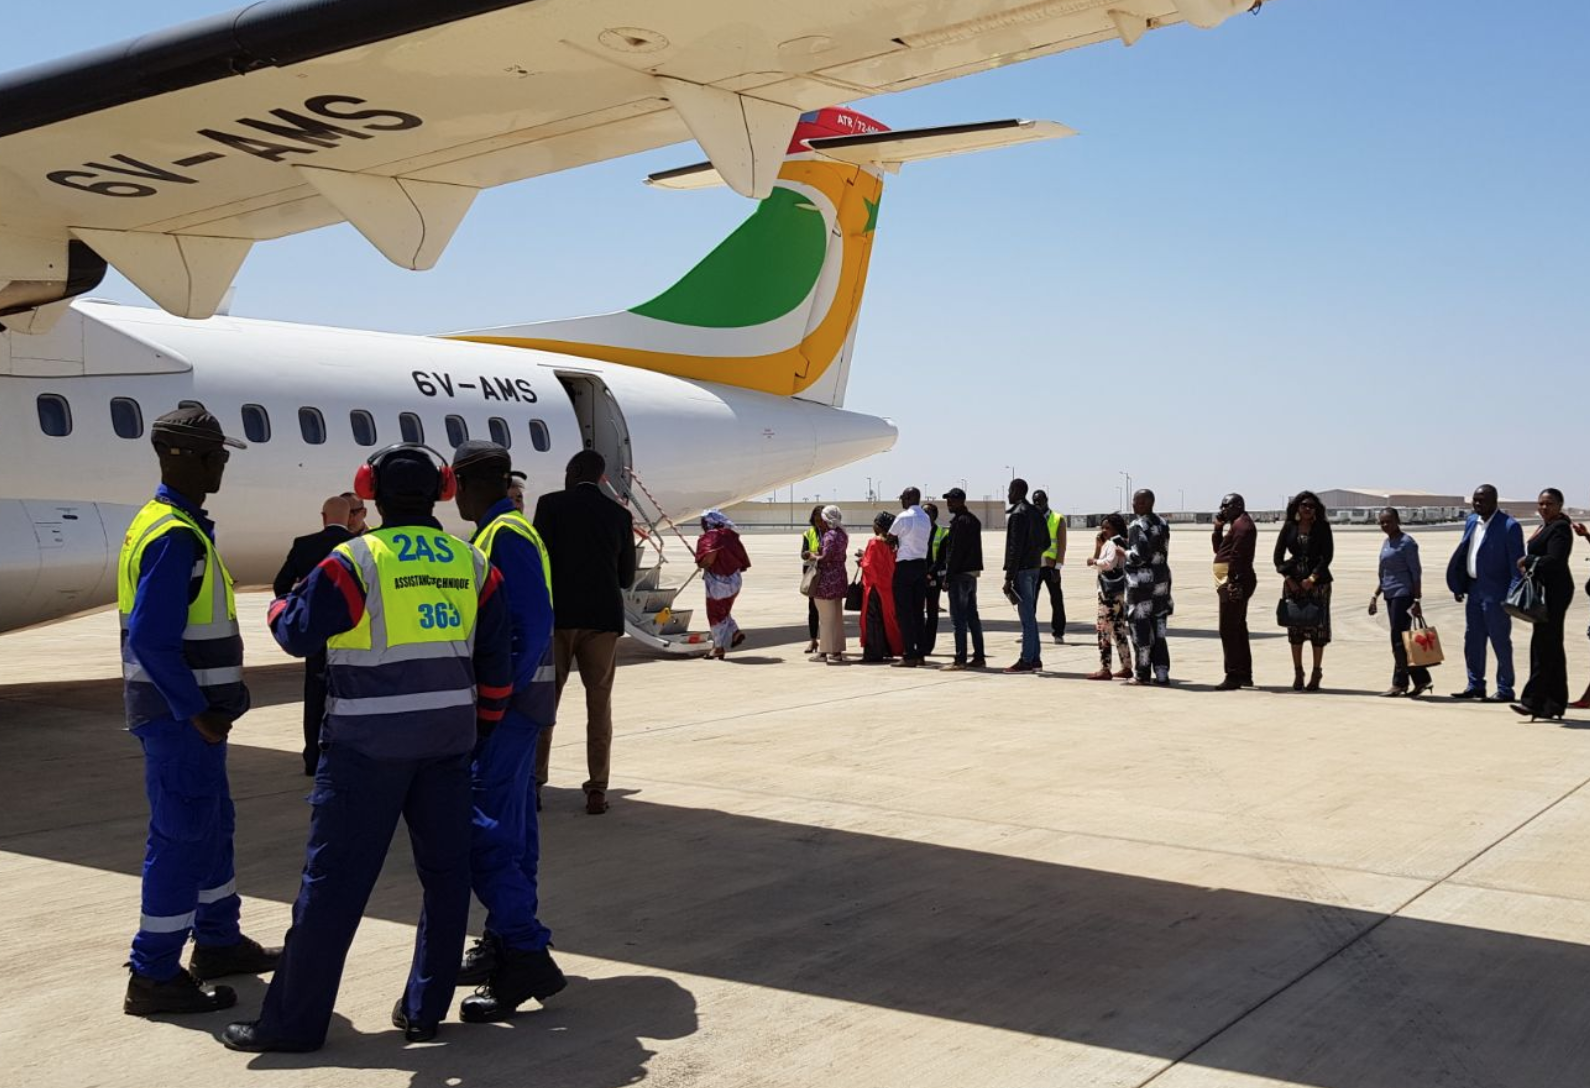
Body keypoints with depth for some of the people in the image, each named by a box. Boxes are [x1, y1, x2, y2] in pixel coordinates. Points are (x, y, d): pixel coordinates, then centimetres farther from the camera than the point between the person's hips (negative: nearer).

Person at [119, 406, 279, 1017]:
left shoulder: (174, 526, 13)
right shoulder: (176, 537, -20)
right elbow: (150, 638, -26)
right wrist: (196, 711, -22)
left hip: (190, 712, 11)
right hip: (179, 715, -11)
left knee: (213, 826, 20)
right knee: (182, 837, -3)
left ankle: (218, 942, 33)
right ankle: (154, 977, 5)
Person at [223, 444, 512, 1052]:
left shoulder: (357, 560, -10)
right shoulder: (472, 563, 4)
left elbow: (297, 634, -5)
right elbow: (496, 660, 7)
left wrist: (279, 604, 17)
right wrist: (483, 723, 19)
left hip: (369, 741, -4)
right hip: (448, 735, 5)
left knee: (333, 878, 2)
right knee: (445, 872, 13)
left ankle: (295, 1021, 9)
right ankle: (424, 1010, 19)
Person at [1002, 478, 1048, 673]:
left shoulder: (1017, 514, -14)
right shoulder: (1036, 513, 14)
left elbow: (1015, 547, -18)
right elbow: (1046, 542, 17)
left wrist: (1009, 577, -18)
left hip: (1022, 569, -9)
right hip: (1035, 568, 9)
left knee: (1026, 616, -7)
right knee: (1030, 615, 14)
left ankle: (1026, 660, -5)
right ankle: (1035, 659, 17)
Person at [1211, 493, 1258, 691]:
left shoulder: (1242, 524, -11)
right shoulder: (1235, 525, 22)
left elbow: (1237, 555, -21)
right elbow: (1219, 548, 25)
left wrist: (1232, 580, -26)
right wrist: (1218, 528, 13)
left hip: (1235, 583, -11)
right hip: (1233, 583, 11)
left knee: (1228, 631, -12)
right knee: (1238, 629, 17)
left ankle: (1233, 676, -13)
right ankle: (1245, 675, 24)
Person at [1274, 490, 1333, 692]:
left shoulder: (1322, 527, 1)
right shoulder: (1289, 527, 6)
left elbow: (1328, 555, -5)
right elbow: (1278, 554, 3)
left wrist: (1313, 578, -14)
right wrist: (1287, 577, -9)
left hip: (1317, 582, -2)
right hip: (1293, 581, 2)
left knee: (1317, 625, -2)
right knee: (1294, 627, 3)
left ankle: (1316, 672, 7)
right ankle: (1297, 672, 11)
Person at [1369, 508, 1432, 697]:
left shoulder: (1406, 542, -8)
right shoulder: (1386, 543, 16)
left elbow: (1416, 573, -11)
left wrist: (1416, 600, -16)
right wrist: (1375, 596, 17)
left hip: (1403, 595, -8)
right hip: (1391, 596, 8)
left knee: (1398, 639, -7)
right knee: (1400, 639, 7)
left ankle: (1399, 683, -1)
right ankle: (1420, 679, 12)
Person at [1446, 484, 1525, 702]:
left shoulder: (1509, 526, -13)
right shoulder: (1472, 521, 10)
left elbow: (1517, 564, -14)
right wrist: (1459, 586, 11)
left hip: (1495, 592, -8)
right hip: (1474, 589, 8)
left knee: (1500, 641, 0)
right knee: (1472, 639, 12)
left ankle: (1505, 690, 9)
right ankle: (1475, 686, 22)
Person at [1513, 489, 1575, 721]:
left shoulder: (1560, 528, -12)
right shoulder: (1544, 527, 17)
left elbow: (1555, 560, -22)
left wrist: (1528, 561, -11)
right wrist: (1529, 565, 0)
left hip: (1554, 593, -10)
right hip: (1544, 591, 10)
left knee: (1543, 644, -11)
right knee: (1552, 647, 12)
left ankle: (1533, 700, -12)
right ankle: (1555, 703, 17)